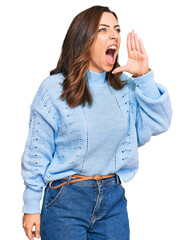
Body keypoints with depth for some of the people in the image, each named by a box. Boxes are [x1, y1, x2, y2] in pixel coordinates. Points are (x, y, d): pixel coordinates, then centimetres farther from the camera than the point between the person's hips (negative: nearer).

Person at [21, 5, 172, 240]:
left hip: (114, 196, 4)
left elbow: (159, 124, -2)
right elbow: (37, 152, -6)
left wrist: (144, 77, -9)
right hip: (66, 200, -3)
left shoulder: (124, 88, 3)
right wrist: (31, 207, -4)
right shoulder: (54, 88, -9)